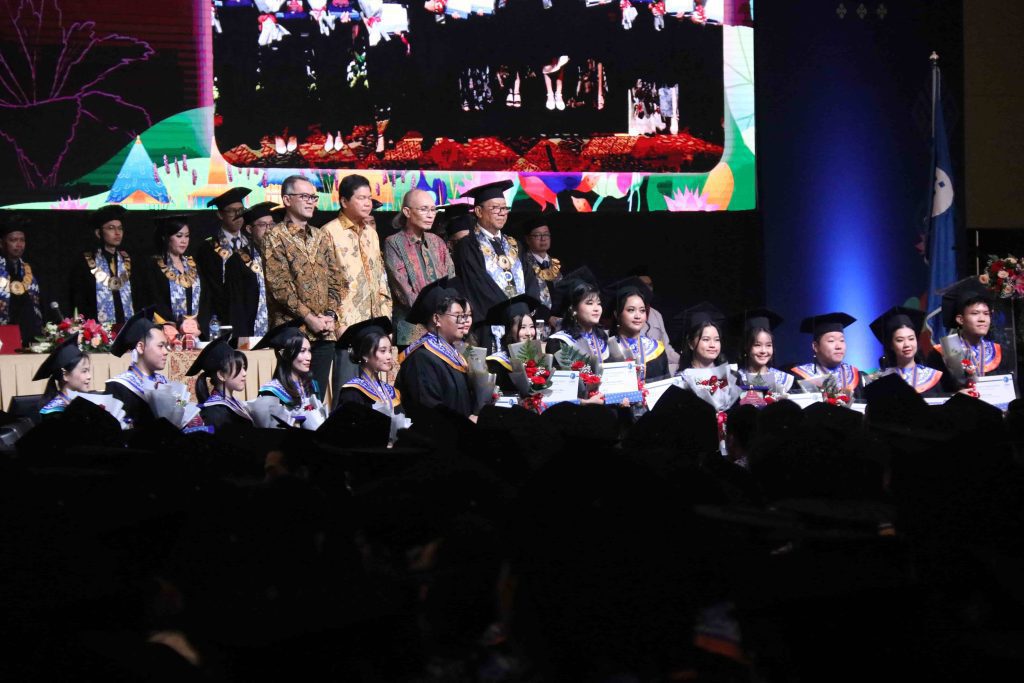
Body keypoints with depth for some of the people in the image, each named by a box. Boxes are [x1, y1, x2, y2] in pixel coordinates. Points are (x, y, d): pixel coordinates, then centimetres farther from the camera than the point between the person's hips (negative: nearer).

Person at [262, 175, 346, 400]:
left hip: (324, 331, 5)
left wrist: (331, 314, -2)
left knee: (318, 396, 5)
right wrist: (308, 317, -14)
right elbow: (279, 285, -10)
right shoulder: (275, 238, -2)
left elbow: (337, 280, 14)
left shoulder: (323, 237, 17)